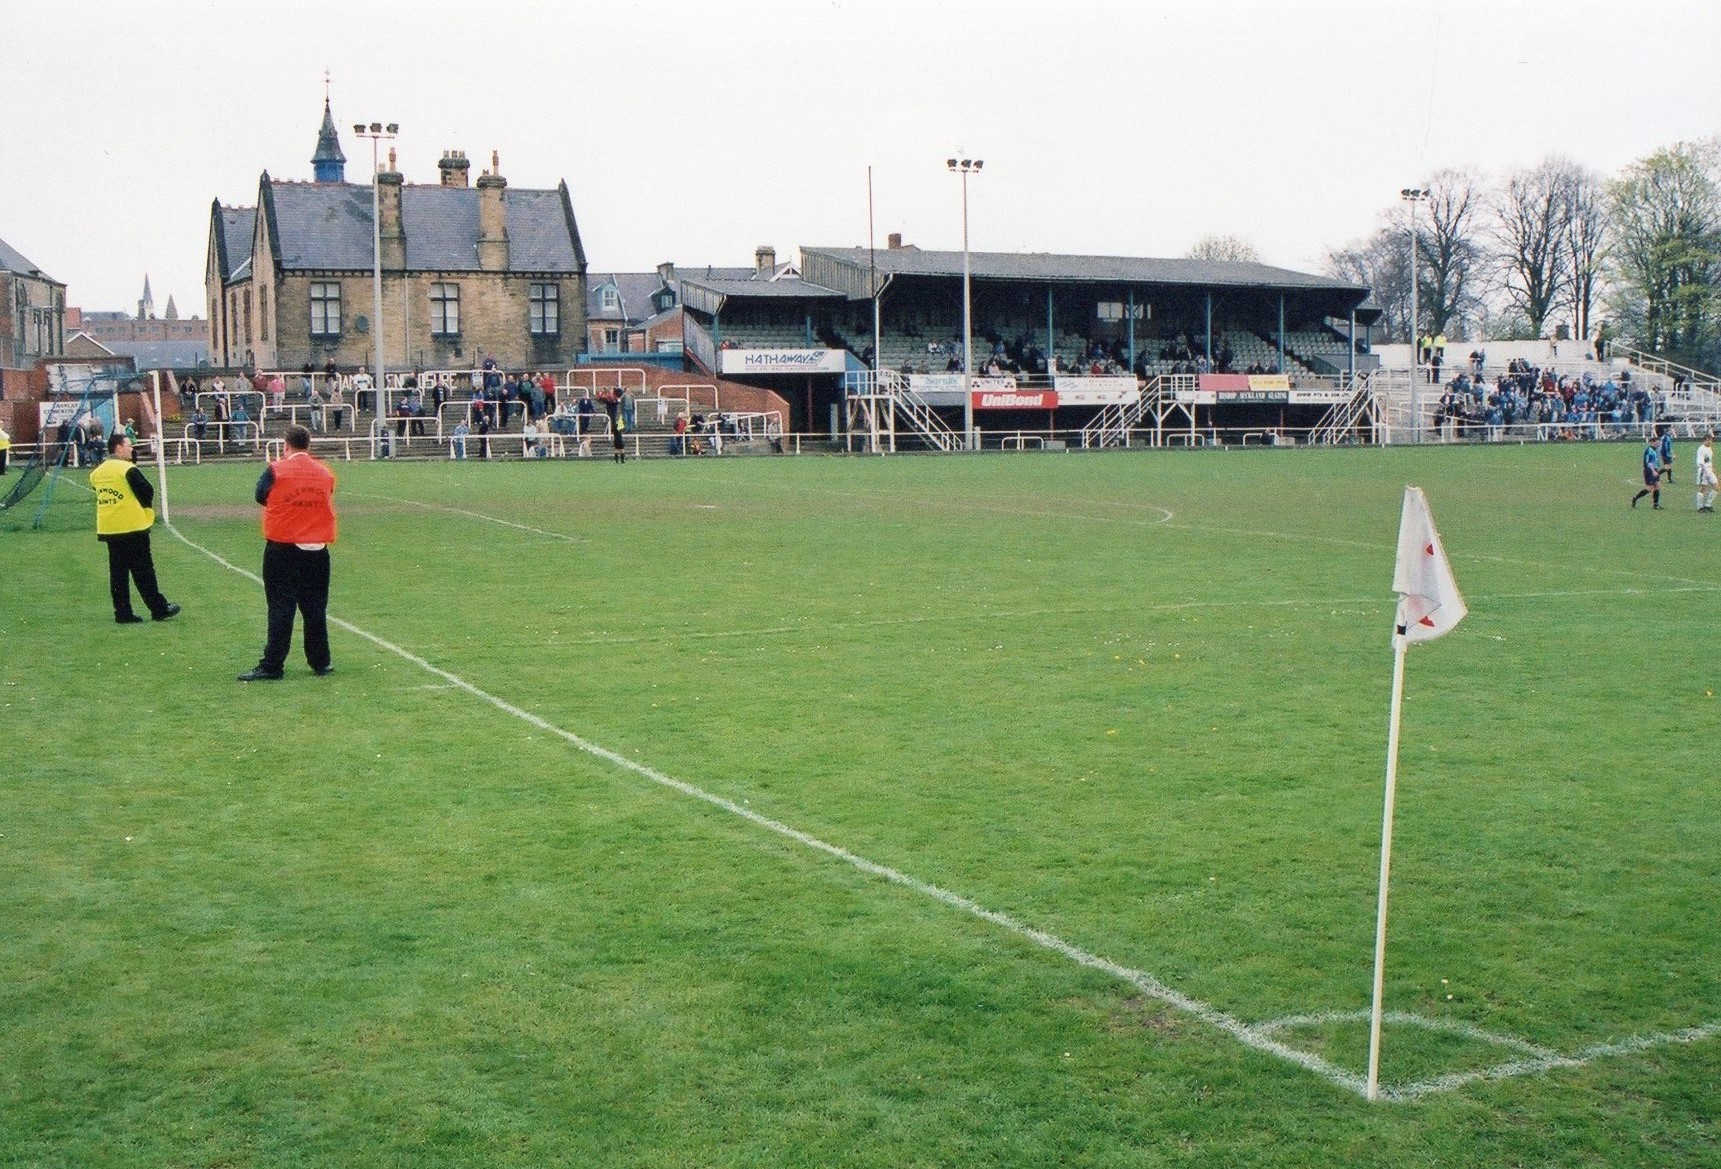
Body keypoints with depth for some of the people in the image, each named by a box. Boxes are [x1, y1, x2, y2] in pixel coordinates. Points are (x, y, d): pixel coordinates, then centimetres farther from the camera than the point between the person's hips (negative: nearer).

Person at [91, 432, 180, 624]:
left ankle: (123, 613, 9)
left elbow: (98, 493, 17)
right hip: (133, 527, -6)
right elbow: (148, 492, -12)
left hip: (108, 528, 6)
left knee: (118, 572, 8)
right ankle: (159, 609, 6)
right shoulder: (128, 469, -13)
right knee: (143, 571, 0)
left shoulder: (97, 473, 8)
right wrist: (144, 508, 8)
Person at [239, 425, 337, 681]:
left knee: (281, 607, -1)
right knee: (315, 607, 10)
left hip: (282, 548, -3)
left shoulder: (277, 470, -9)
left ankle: (272, 665, -1)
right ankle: (320, 662, 16)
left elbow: (260, 496, 5)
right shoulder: (325, 474, 2)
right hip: (317, 550, 3)